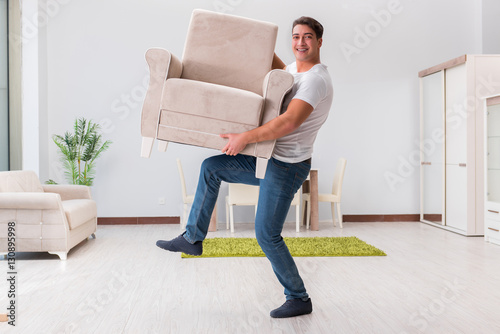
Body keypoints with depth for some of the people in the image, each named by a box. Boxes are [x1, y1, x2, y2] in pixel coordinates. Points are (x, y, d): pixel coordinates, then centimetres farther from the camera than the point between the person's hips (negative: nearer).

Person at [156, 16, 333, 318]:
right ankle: (193, 238, 19)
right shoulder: (295, 69, 11)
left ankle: (299, 300, 14)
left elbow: (289, 123, -33)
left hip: (287, 167, -10)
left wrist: (244, 139, -30)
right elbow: (279, 68, 38)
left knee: (267, 235, -6)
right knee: (211, 167, 11)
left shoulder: (316, 79, -19)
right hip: (267, 158, 10)